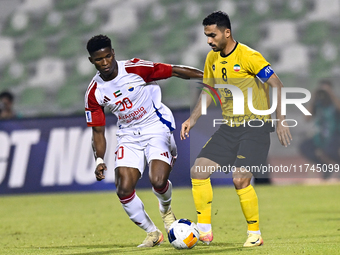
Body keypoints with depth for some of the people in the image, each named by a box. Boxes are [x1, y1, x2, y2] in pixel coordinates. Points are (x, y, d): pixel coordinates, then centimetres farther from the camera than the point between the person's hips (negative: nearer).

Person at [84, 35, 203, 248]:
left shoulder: (135, 69, -16)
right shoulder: (94, 92, -5)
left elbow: (175, 71, -12)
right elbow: (98, 130, 2)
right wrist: (100, 160, -12)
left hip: (157, 127, -4)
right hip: (129, 135, 4)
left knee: (158, 181, -25)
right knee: (124, 190, -12)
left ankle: (166, 208, 14)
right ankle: (152, 233, 10)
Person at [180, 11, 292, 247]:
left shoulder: (248, 56, -15)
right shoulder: (212, 59, 7)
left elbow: (277, 85, -14)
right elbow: (208, 90, 20)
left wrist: (281, 122, -19)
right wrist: (193, 118, 8)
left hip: (255, 126, -7)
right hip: (230, 127, 7)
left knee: (240, 179, -19)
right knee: (198, 170, -4)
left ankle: (255, 234, -2)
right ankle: (204, 230, 5)